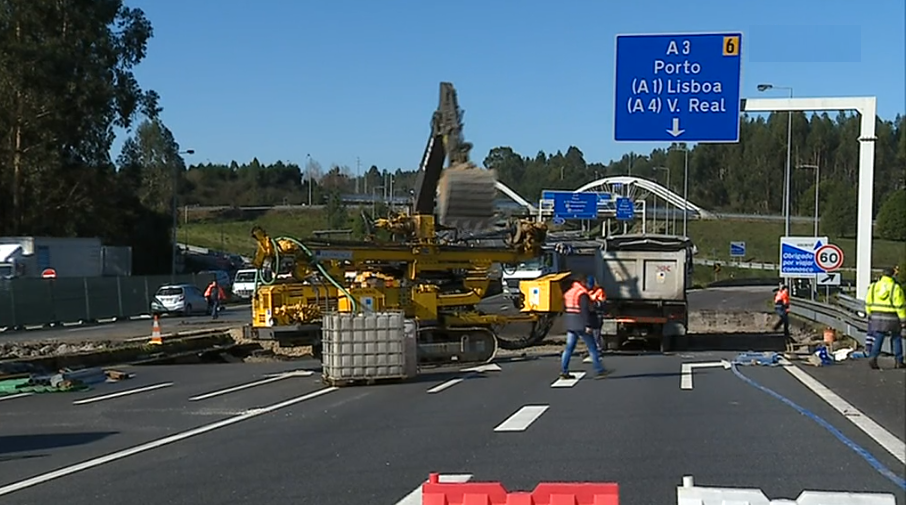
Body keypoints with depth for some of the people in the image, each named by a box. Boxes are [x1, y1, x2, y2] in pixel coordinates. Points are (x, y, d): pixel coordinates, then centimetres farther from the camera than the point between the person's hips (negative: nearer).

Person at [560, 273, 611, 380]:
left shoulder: (568, 293, 13)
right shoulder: (582, 294, -13)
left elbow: (565, 309, 18)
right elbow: (585, 310, -20)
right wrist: (588, 325, -21)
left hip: (571, 326, 8)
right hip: (581, 325, -8)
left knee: (569, 348, 8)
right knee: (592, 348, 0)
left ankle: (564, 372, 6)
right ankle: (599, 371, 2)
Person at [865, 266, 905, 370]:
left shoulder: (874, 286, 4)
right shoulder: (895, 288, -8)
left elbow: (868, 303, 7)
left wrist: (869, 315, 19)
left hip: (877, 317, 3)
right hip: (891, 318, -3)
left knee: (878, 339, 6)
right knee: (896, 339, 12)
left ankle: (873, 357, -13)